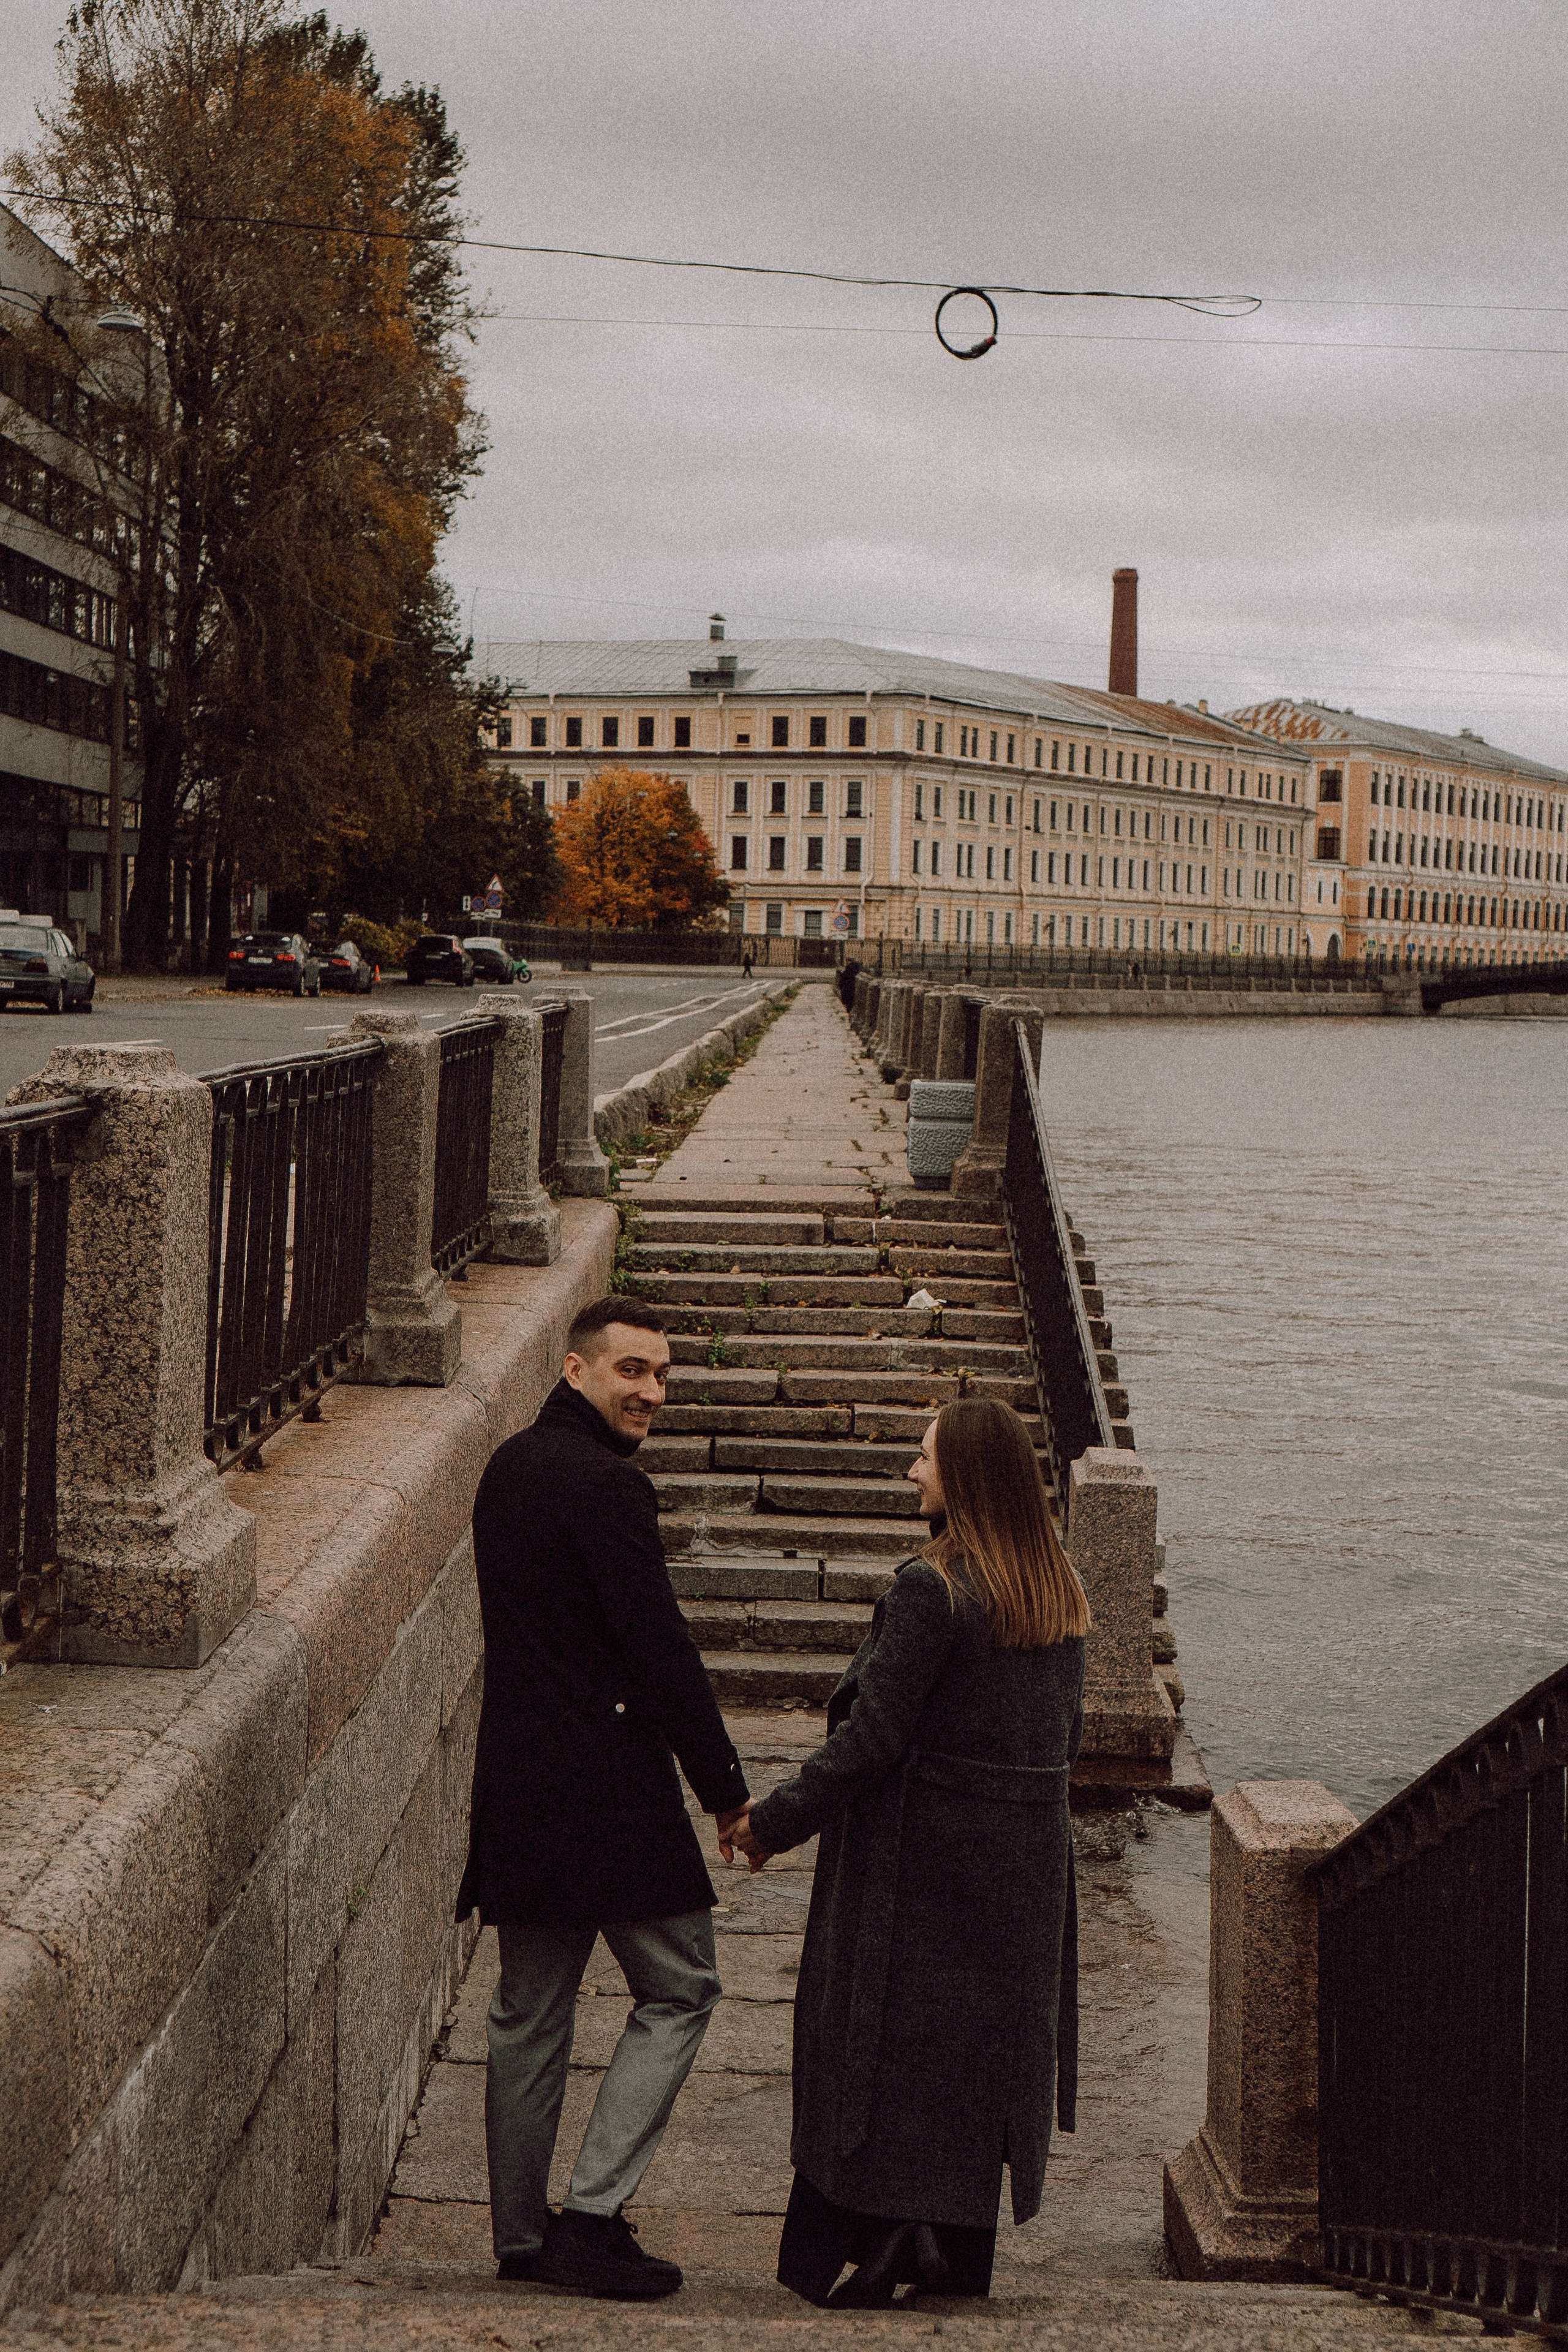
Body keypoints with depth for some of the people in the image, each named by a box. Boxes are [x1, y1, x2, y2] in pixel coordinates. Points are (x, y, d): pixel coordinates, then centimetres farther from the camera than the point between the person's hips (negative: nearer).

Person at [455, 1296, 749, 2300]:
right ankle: (592, 2213, 0)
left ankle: (521, 2233, 20)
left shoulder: (509, 1466, 12)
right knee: (679, 1990, 4)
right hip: (606, 1787, -9)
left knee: (530, 2011, 14)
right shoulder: (606, 1486, -16)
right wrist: (727, 1788, -10)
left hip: (517, 1783, 9)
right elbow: (659, 1647, -17)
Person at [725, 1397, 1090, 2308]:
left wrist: (775, 1821, -12)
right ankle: (959, 2251, 21)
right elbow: (1068, 1732, 10)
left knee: (886, 2045, 4)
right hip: (1024, 1857, 7)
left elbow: (873, 1736, -20)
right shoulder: (1061, 1591, 3)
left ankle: (873, 2251, 5)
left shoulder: (931, 1589, -20)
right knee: (980, 2044, 15)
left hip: (922, 1853, -7)